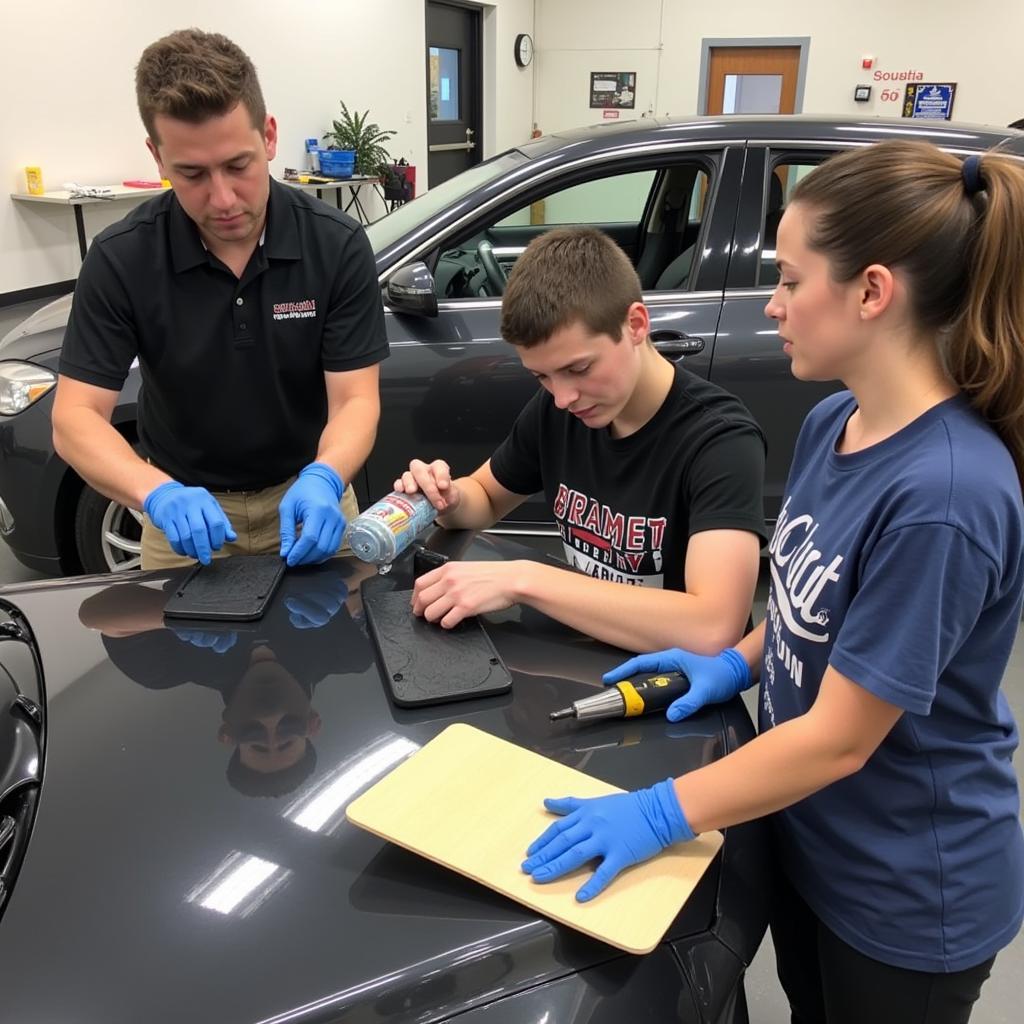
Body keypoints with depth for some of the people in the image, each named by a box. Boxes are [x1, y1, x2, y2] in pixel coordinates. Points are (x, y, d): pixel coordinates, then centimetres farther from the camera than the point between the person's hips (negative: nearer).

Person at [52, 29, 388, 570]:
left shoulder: (337, 244, -15)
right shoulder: (121, 258, -15)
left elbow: (355, 400, -16)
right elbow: (75, 418, -16)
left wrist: (322, 479, -37)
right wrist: (158, 493, -35)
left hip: (306, 495, 0)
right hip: (185, 505, 0)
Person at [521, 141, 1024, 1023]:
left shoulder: (944, 494, -32)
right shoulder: (831, 425, -6)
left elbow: (840, 738, -27)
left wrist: (658, 816, -24)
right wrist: (736, 664, -1)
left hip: (907, 893, -6)